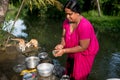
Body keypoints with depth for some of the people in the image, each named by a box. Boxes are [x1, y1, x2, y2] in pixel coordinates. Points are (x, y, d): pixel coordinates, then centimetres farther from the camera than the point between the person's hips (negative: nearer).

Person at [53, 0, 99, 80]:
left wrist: (64, 51, -30)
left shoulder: (85, 26, -33)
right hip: (73, 53, 6)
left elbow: (83, 47, -29)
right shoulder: (67, 21, -12)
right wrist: (62, 45, -25)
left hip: (85, 54, -6)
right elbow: (64, 36, -3)